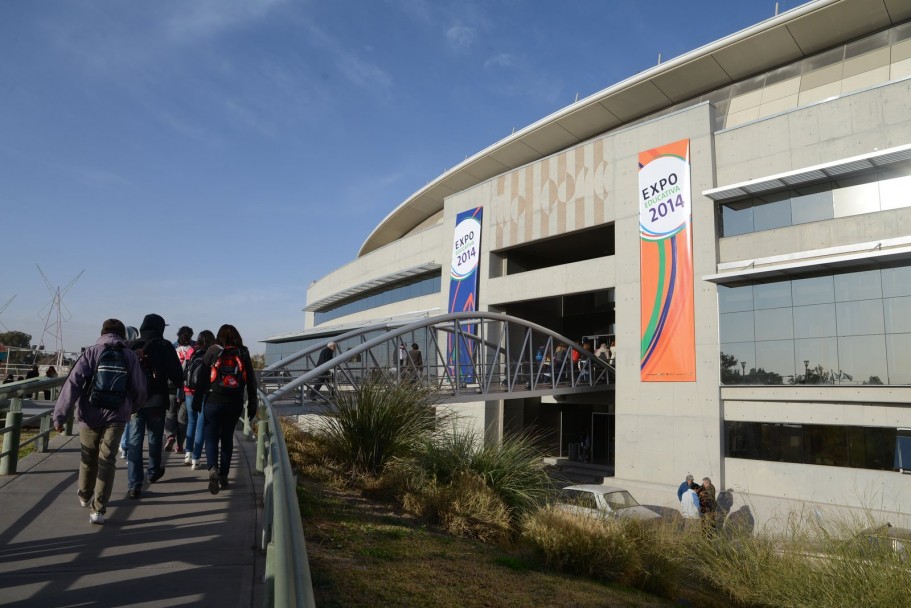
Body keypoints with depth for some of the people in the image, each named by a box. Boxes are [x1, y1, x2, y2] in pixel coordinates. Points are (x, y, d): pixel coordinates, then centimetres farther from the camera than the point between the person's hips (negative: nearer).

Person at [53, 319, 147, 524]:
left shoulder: (91, 353, 0)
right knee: (106, 461, 3)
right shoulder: (130, 356, 3)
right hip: (116, 416, -1)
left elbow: (73, 383, -10)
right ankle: (98, 509, -3)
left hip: (90, 415, 1)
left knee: (88, 458, 20)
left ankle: (84, 496, 41)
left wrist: (60, 415, -10)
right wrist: (132, 407, 22)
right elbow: (139, 389, 3)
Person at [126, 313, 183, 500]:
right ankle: (153, 472, 34)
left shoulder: (132, 347, 2)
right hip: (157, 400, -1)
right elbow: (176, 372, -4)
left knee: (134, 441, 2)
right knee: (155, 439, 16)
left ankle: (135, 485, -1)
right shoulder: (165, 346, -3)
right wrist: (179, 385, 16)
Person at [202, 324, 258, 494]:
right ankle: (224, 476, 19)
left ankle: (213, 469, -20)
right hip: (235, 403, 2)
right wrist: (252, 404, 9)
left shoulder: (213, 350, -2)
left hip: (213, 401, -2)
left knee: (211, 437, 4)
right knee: (227, 437, 15)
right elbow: (251, 381, 3)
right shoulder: (243, 353, 3)